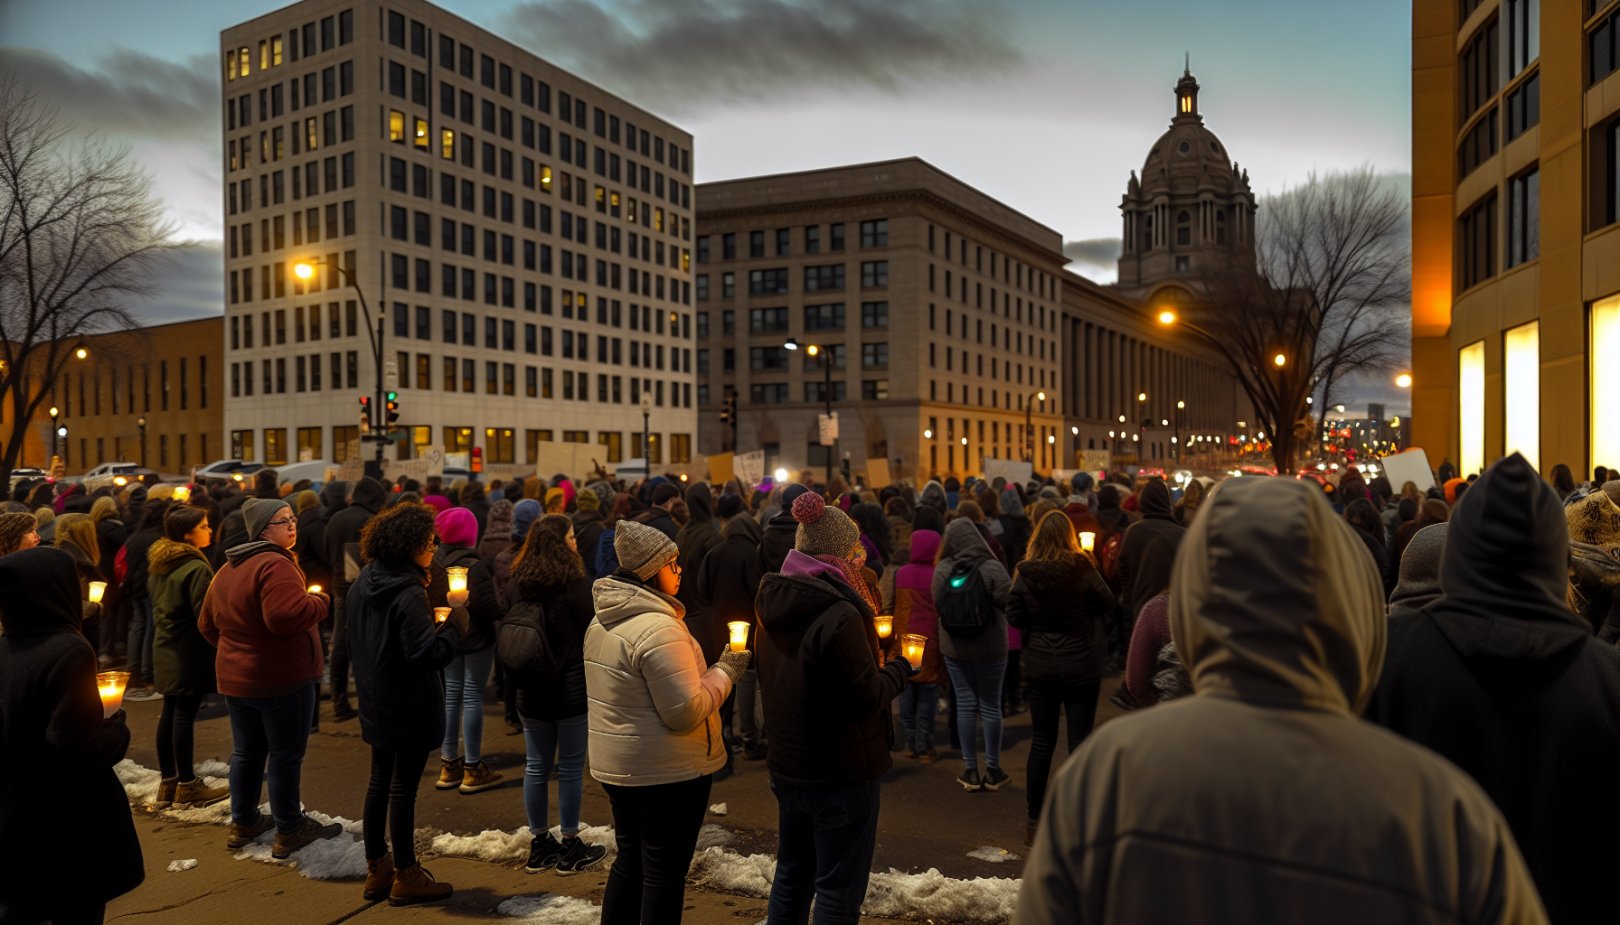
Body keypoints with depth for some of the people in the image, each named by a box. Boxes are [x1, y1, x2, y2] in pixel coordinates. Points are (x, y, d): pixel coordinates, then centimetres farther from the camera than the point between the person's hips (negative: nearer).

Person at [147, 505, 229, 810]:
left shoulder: (157, 564, 10)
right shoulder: (196, 568, -19)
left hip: (165, 648, 9)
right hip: (190, 652, -9)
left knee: (170, 713, 13)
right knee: (185, 715, -3)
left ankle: (167, 782, 21)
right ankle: (187, 785, 5)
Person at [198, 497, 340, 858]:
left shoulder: (228, 569, 11)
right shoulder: (275, 565, -21)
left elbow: (207, 623, 17)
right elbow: (285, 616, -34)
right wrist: (318, 601, -16)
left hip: (235, 677, 9)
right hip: (281, 679, -9)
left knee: (246, 752, 19)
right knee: (285, 755, 3)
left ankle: (242, 823, 32)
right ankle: (289, 831, 12)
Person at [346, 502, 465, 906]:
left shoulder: (362, 585, 5)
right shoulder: (408, 594, -24)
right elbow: (429, 653, -28)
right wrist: (456, 616, -22)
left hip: (376, 702, 9)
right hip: (409, 706, -9)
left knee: (379, 783, 17)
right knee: (403, 788, 1)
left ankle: (377, 870, 28)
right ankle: (406, 878, 13)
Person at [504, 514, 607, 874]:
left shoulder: (515, 585, 1)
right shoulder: (576, 584, -16)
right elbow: (592, 634, -11)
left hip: (531, 692, 5)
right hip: (572, 690, -5)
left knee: (536, 767, 13)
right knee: (570, 767, 5)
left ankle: (539, 844, 23)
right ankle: (570, 847, 13)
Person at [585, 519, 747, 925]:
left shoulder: (602, 622, 6)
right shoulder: (659, 628, -24)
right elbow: (686, 712, -24)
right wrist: (724, 672, -12)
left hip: (615, 765, 9)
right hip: (666, 771, -9)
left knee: (630, 860, 21)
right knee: (665, 873, 4)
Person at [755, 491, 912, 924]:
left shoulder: (775, 606, 2)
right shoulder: (840, 615, -24)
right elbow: (867, 700, -21)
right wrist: (899, 668, -3)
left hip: (787, 767, 8)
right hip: (841, 775, -8)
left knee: (792, 875, 22)